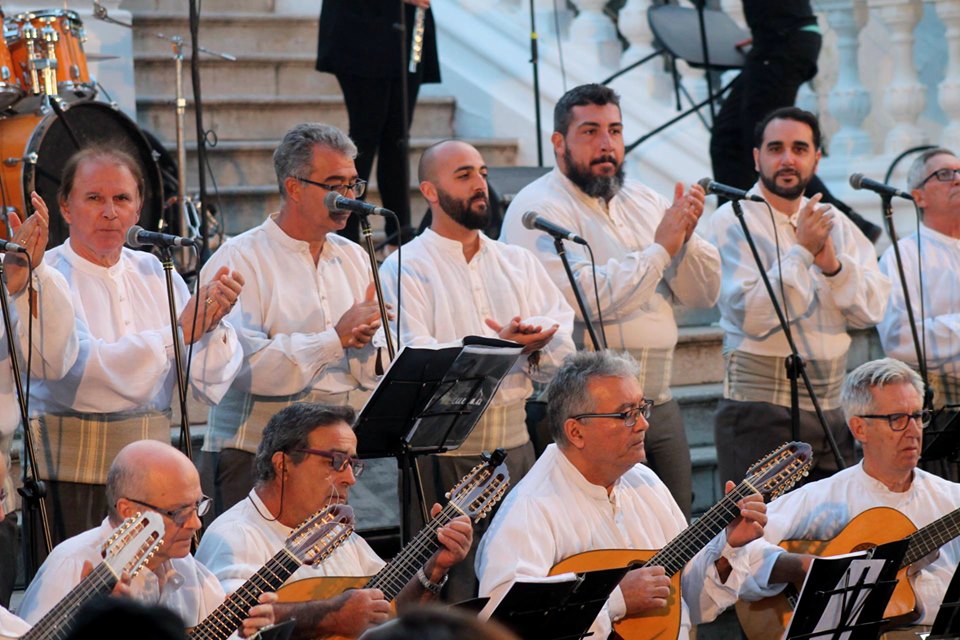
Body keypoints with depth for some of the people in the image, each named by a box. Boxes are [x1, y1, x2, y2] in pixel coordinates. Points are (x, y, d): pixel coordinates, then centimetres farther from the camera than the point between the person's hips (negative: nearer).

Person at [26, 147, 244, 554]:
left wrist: (212, 325, -15)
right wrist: (178, 332, -20)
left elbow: (214, 386, 3)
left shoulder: (156, 275, 10)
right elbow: (82, 370, -21)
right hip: (72, 475, -4)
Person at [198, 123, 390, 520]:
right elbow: (245, 365, -20)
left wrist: (366, 346, -14)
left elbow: (384, 372, 9)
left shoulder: (353, 259, 14)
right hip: (254, 458, -5)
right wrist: (337, 338, -16)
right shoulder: (239, 260, -5)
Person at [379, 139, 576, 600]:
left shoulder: (519, 263, 15)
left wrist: (536, 344, -14)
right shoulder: (406, 269, -2)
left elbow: (565, 353, 8)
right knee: (452, 594, -5)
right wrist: (498, 346, -21)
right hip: (442, 454, -5)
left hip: (515, 447, 5)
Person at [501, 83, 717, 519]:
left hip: (658, 402, 7)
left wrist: (686, 237, -7)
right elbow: (590, 298, -22)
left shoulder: (643, 201, 15)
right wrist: (660, 248, -13)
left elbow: (704, 294, 12)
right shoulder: (540, 209, -8)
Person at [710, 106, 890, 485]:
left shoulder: (834, 223, 13)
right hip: (761, 412, -5)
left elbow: (872, 310, 3)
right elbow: (753, 316, -17)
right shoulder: (733, 221, -5)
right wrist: (802, 251, -17)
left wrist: (832, 263, -13)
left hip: (830, 409, 5)